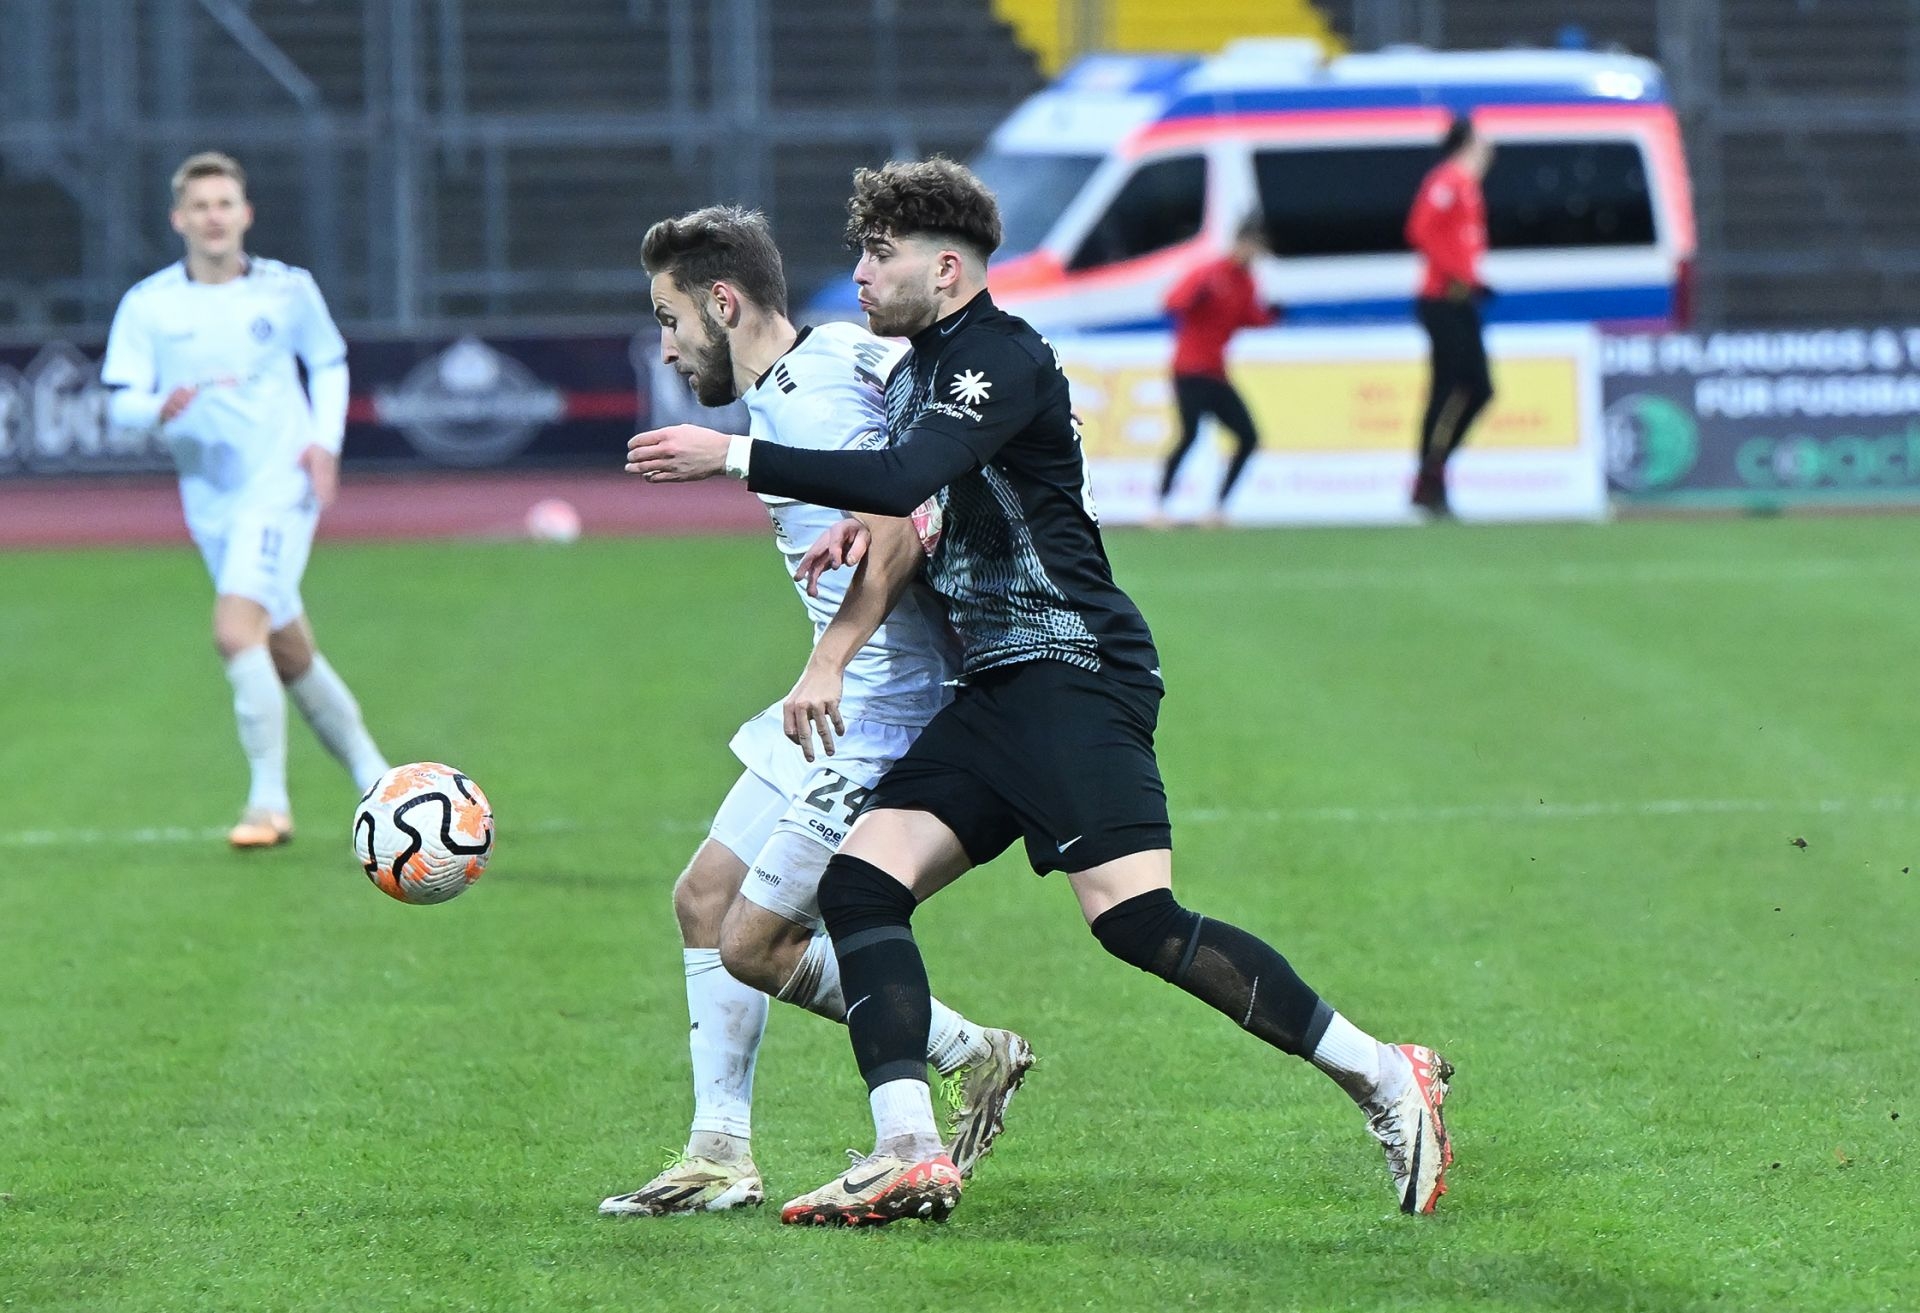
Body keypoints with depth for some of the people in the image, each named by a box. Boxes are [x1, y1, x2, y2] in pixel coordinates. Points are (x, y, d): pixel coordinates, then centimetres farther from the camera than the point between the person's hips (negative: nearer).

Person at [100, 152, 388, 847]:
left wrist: (325, 439, 0)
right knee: (290, 656, 11)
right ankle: (370, 773, 29)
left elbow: (328, 362, 15)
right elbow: (120, 399, -3)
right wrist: (160, 410, -26)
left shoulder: (288, 288, 0)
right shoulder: (147, 306, 0)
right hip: (212, 500, 4)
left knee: (236, 630, -21)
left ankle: (269, 800, -17)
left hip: (281, 483, -3)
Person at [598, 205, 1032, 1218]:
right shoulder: (835, 356, 10)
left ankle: (971, 1058, 6)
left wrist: (830, 659, -37)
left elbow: (904, 521, -31)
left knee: (754, 942, -7)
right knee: (705, 898, 11)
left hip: (881, 716, -11)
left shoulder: (807, 398, -19)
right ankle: (720, 1156, 15)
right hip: (840, 712, 11)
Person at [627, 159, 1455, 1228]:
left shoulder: (1004, 358, -11)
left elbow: (906, 478, -26)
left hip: (1076, 669, -10)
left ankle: (1386, 1077, -12)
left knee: (1135, 919, -20)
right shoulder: (917, 367, 19)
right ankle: (911, 1153, -14)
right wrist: (866, 528, 8)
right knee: (861, 882, -5)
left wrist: (733, 458, -23)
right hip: (998, 689, 10)